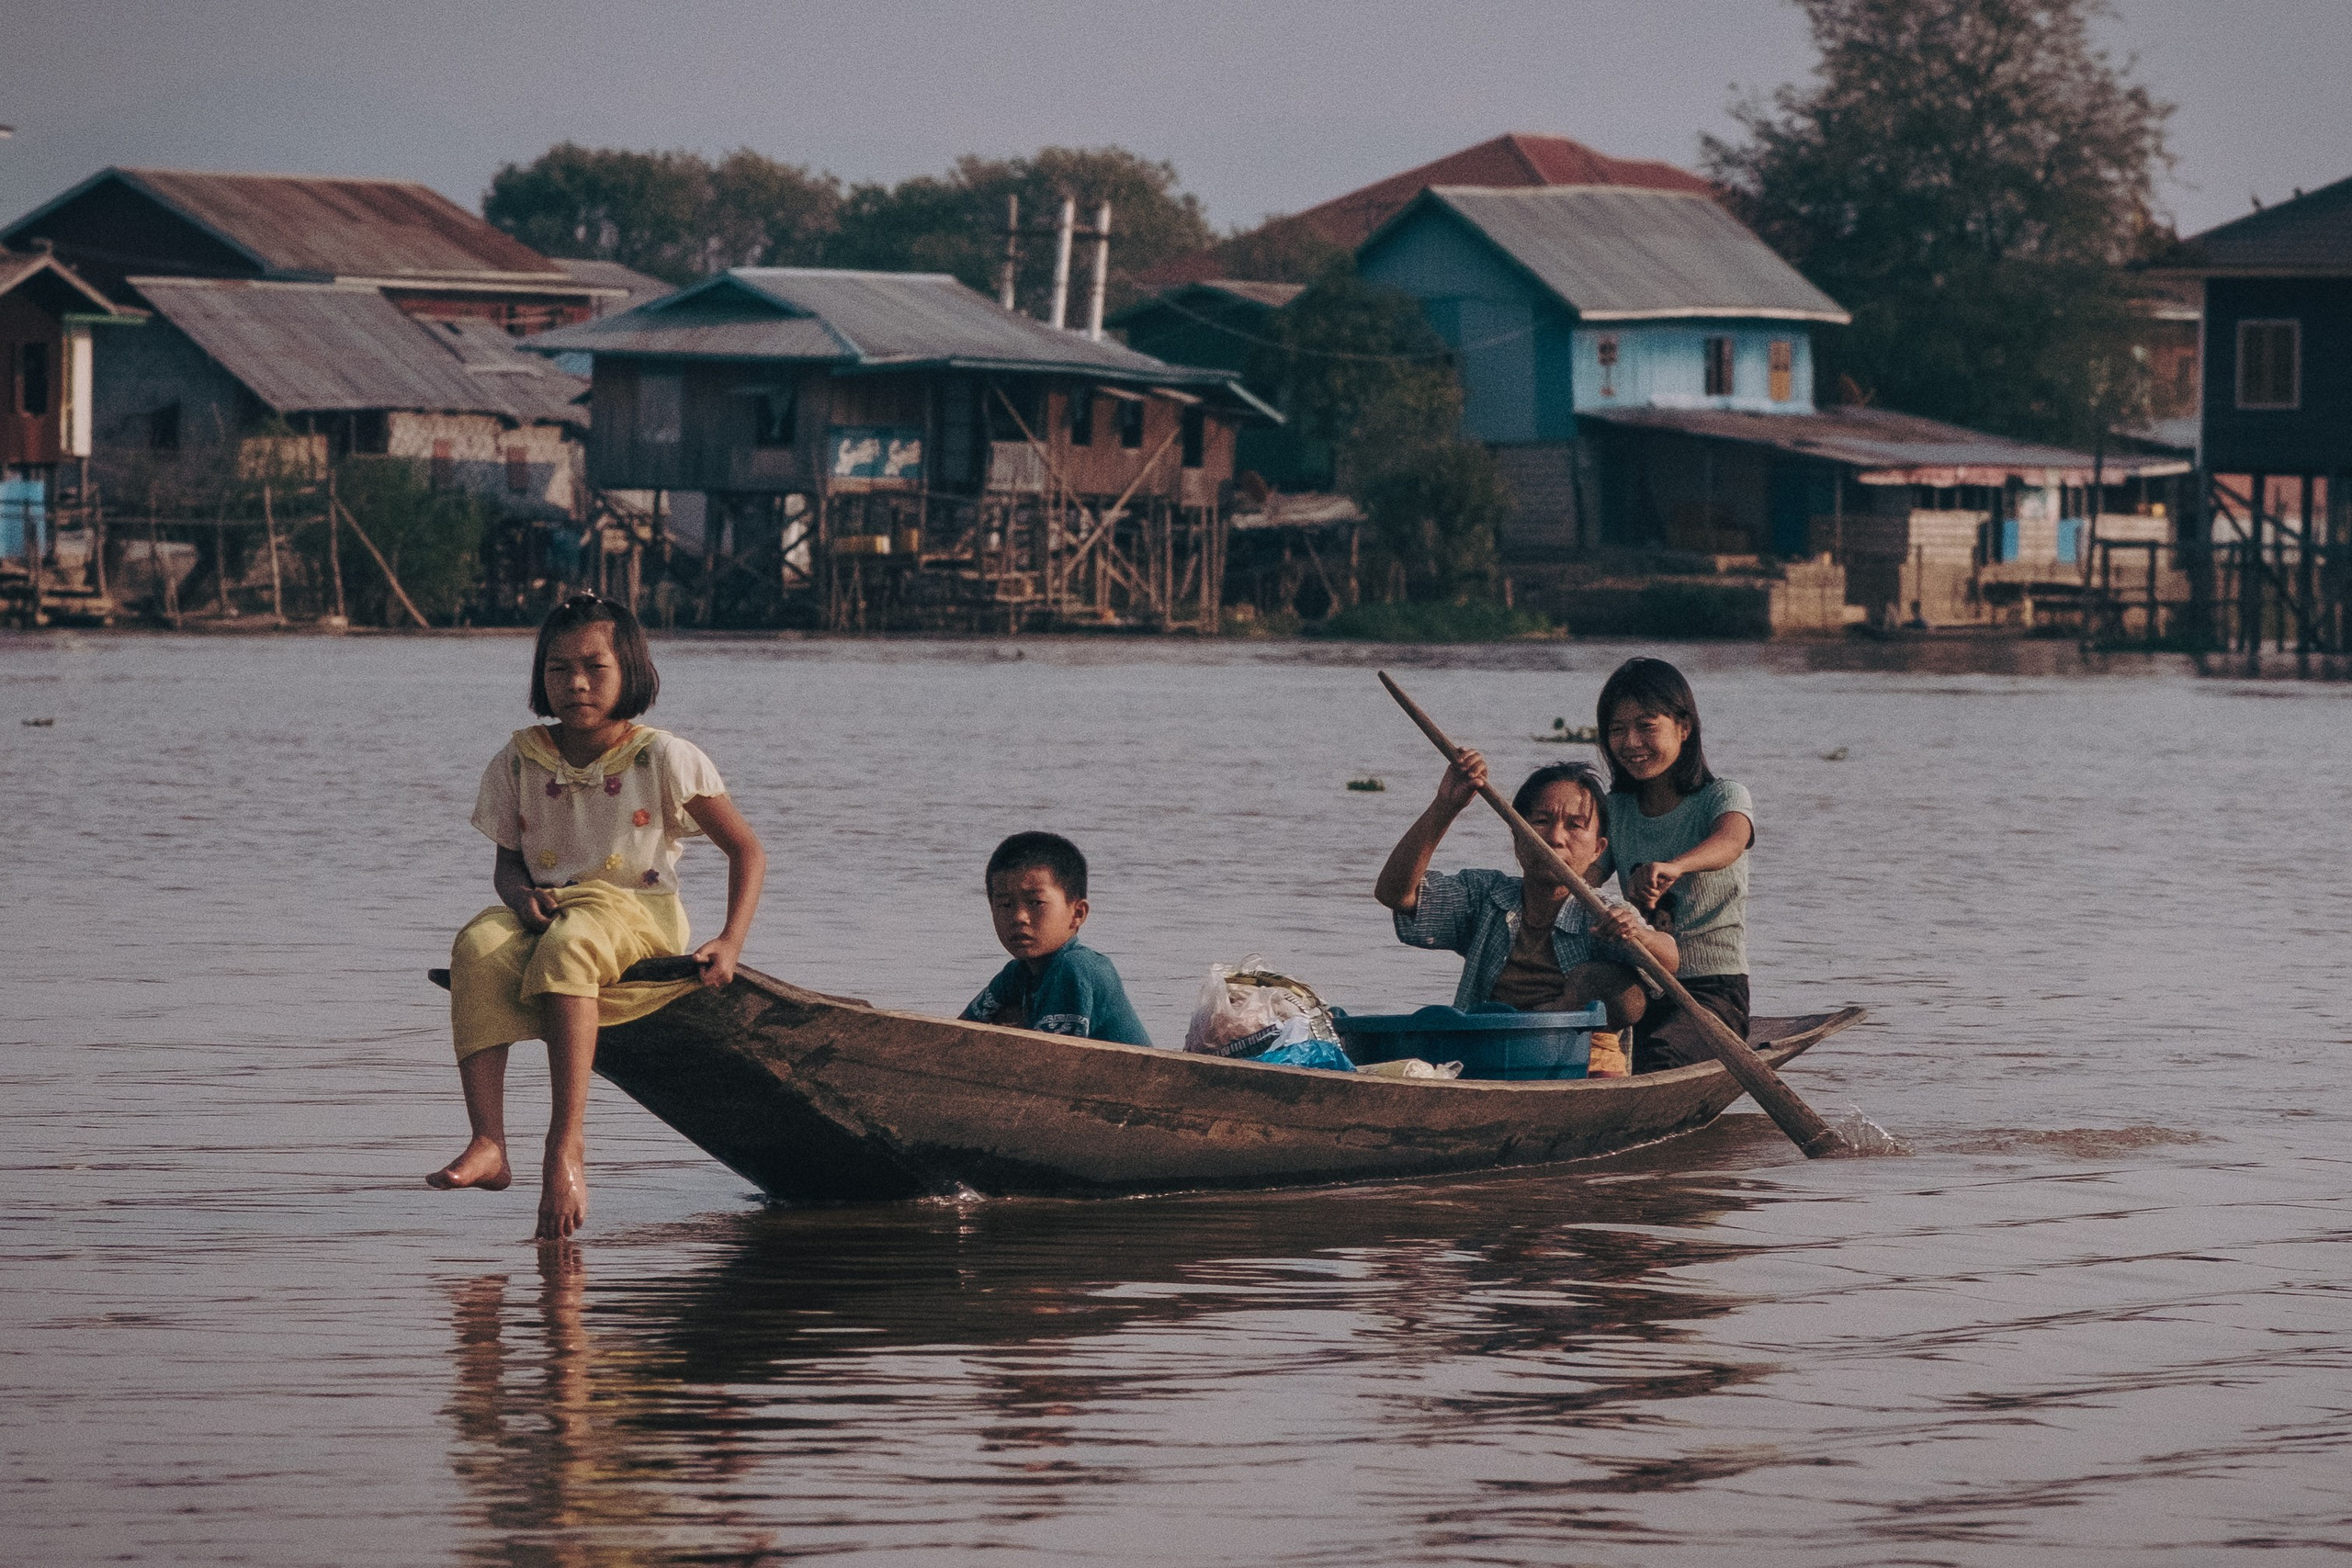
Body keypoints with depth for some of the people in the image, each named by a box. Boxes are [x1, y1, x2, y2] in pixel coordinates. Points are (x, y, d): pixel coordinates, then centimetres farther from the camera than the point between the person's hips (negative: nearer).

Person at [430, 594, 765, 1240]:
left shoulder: (662, 759, -1)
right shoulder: (520, 762, 8)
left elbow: (747, 852, 3)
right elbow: (507, 862, 15)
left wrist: (731, 943, -10)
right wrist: (521, 894, -10)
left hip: (642, 919, -3)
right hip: (548, 914, 4)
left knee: (567, 948, -39)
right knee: (477, 948, -32)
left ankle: (566, 1146, -46)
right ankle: (487, 1145, -40)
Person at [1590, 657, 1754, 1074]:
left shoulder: (1724, 797, -3)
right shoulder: (1615, 811, 13)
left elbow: (1729, 841, -28)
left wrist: (1673, 867, -50)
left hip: (1713, 989, -6)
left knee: (1657, 1055, -35)